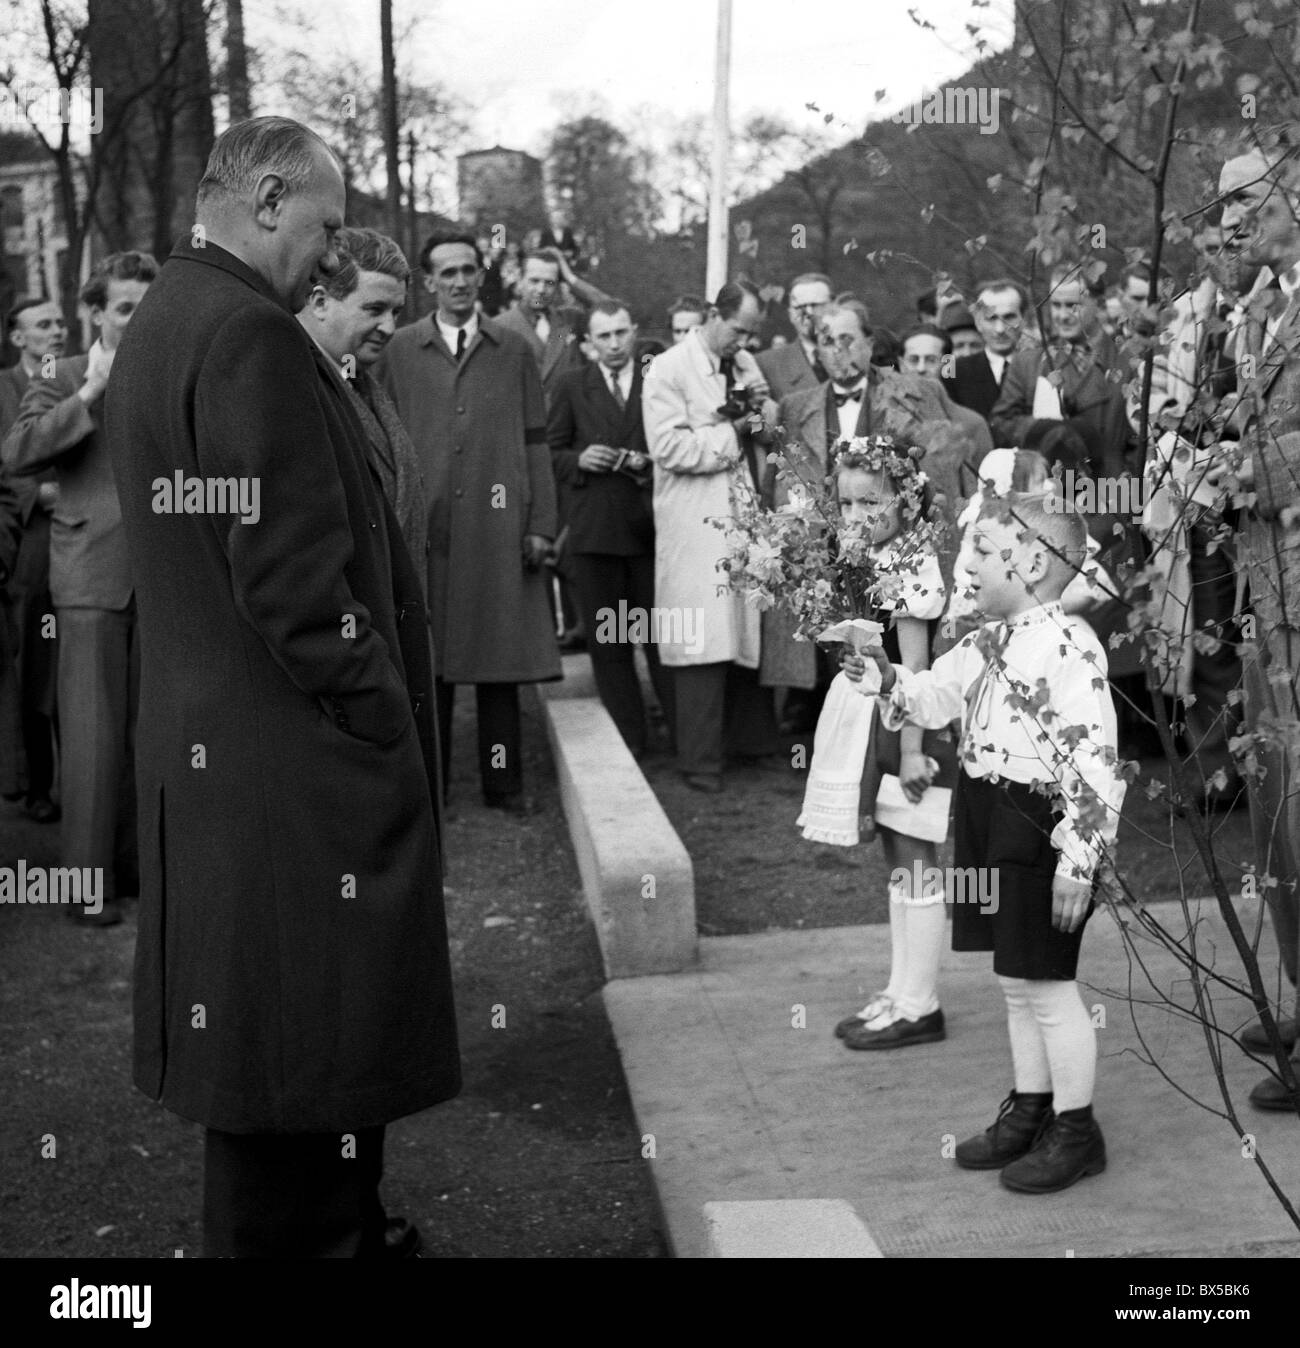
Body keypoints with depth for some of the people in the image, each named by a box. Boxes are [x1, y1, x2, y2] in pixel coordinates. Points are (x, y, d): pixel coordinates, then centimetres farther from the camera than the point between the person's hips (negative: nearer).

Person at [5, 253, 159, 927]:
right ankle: (90, 877, 4)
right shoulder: (61, 380, 3)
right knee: (93, 730, -3)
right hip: (91, 575, -3)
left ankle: (139, 859, 22)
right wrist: (91, 393, -17)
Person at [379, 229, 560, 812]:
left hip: (497, 526, 0)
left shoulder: (514, 350, 8)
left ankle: (503, 781, 13)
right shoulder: (401, 350, 6)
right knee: (427, 659, 4)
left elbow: (535, 442, 6)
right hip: (424, 526, 0)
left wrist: (541, 523, 0)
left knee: (499, 655, 4)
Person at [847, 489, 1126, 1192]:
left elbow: (1093, 763, -23)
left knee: (1046, 985, 2)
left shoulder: (1069, 647, -20)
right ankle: (1030, 1110, 32)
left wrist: (1077, 862, -23)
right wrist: (890, 679, 2)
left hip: (1040, 829, -9)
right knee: (1015, 982, 18)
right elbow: (936, 695, 23)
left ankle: (1075, 1131, 17)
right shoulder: (986, 643, 8)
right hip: (987, 818, 9)